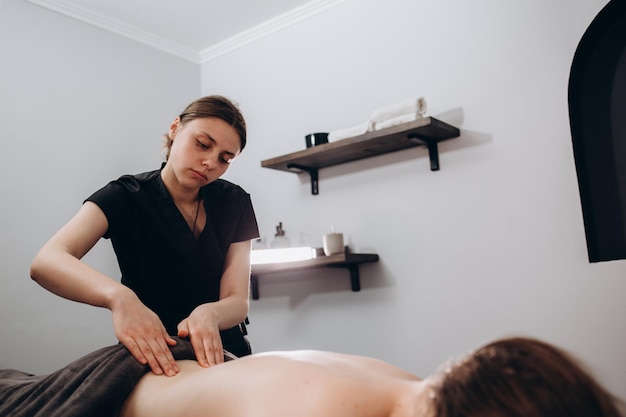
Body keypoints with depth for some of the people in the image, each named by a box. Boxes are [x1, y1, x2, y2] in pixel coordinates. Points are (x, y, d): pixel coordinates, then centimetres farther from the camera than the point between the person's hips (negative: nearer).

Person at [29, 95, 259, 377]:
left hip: (221, 355, 2)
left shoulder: (234, 203, -2)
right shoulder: (125, 197, -9)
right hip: (148, 359, -1)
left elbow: (238, 302, -7)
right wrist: (119, 296, -43)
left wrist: (209, 314, -31)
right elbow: (45, 263, -24)